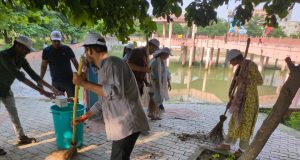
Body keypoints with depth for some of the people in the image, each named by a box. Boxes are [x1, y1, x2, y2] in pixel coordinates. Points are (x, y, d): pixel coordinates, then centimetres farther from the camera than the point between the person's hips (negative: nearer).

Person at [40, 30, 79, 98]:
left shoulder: (67, 49, -3)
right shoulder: (47, 51, 0)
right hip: (55, 81, 2)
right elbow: (43, 66, 6)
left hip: (68, 80, -1)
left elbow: (75, 63, 1)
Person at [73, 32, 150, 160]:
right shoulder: (104, 67, 15)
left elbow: (114, 93, -33)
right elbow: (103, 99, 23)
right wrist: (87, 115, 28)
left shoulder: (112, 63, -16)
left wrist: (84, 83, -24)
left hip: (127, 124, -10)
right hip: (121, 124, 10)